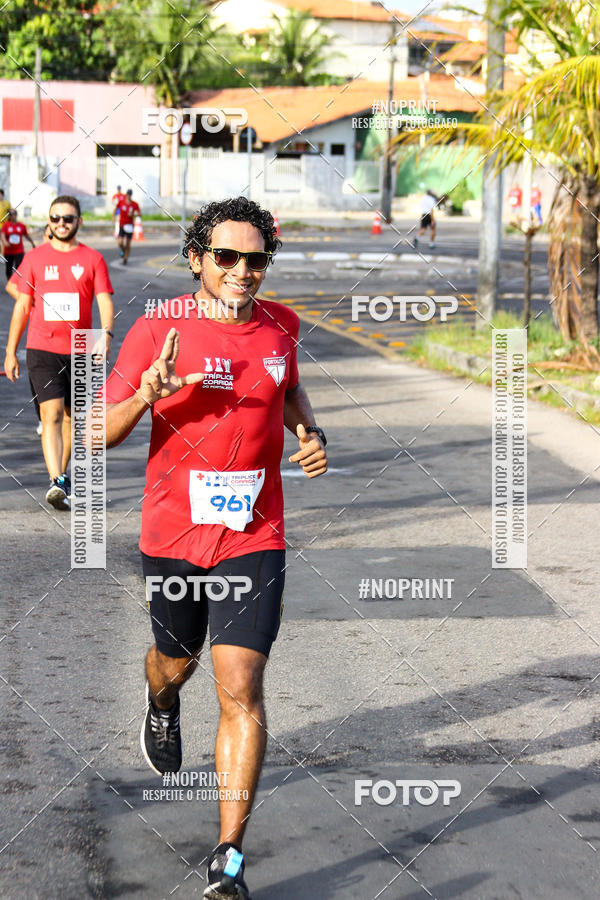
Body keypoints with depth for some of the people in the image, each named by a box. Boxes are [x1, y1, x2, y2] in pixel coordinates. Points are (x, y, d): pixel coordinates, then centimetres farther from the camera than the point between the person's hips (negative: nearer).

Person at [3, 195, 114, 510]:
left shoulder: (93, 259, 4)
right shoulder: (34, 258, 6)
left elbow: (104, 301, -3)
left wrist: (106, 334, -22)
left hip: (80, 350, 1)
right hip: (42, 349, -1)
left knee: (72, 416, 12)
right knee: (51, 414, -15)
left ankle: (63, 476, 29)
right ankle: (56, 483, -24)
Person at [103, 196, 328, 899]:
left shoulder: (278, 325, 2)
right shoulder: (157, 330, -10)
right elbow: (100, 434, -7)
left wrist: (311, 434, 4)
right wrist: (145, 395, -27)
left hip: (253, 538, 1)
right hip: (173, 534, 0)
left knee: (240, 687, -9)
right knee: (176, 660, 21)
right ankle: (160, 706, 61)